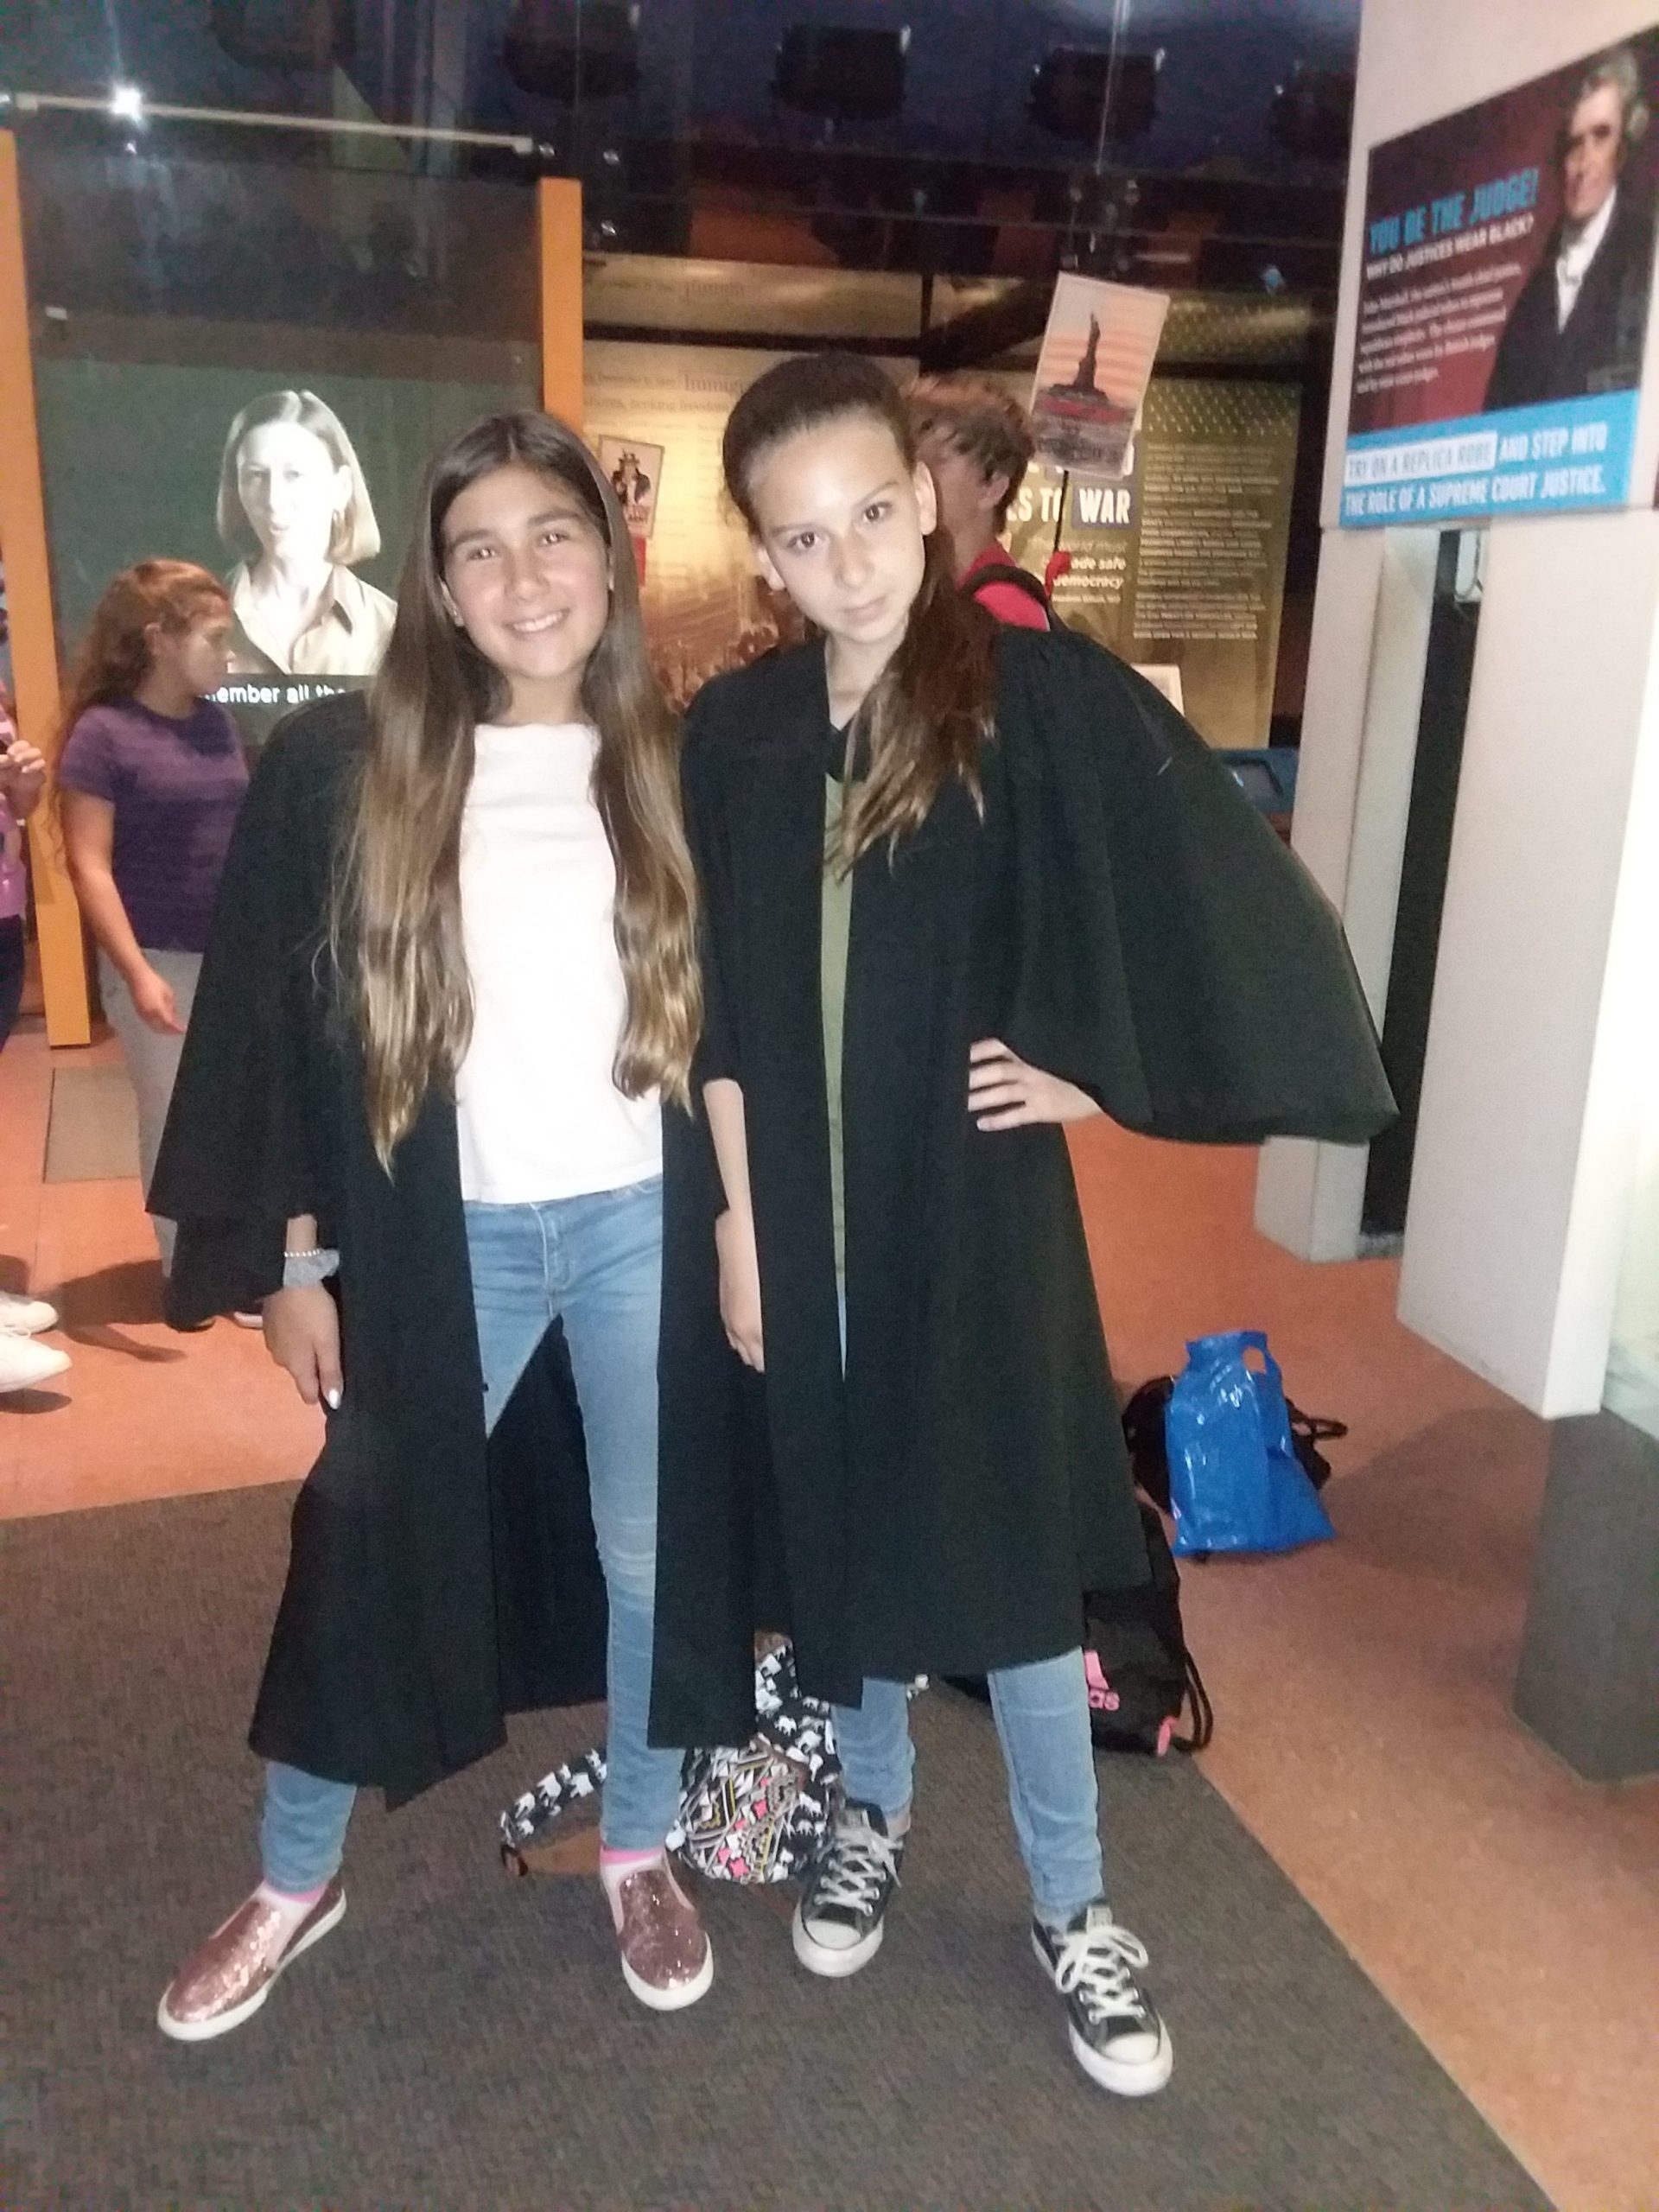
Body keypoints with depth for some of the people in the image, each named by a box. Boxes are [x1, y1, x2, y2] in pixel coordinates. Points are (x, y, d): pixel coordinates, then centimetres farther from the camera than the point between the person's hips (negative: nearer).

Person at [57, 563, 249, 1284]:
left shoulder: (216, 722, 8)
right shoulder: (103, 733, -9)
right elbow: (89, 865, -12)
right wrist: (136, 972, -19)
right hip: (159, 960, -5)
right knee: (174, 1115, 8)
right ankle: (184, 1263, 25)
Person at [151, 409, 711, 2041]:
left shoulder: (676, 770, 0)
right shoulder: (338, 769, -5)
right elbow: (277, 1027, -1)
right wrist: (293, 1257, -1)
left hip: (645, 1223, 1)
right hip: (443, 1238, 0)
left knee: (649, 1555, 14)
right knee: (366, 1552, 13)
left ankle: (639, 1852, 39)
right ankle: (293, 1884, 38)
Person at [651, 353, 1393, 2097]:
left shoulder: (1044, 694, -10)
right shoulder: (733, 733, 0)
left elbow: (1236, 908, -7)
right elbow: (717, 1014, 1)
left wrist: (1097, 1075, -6)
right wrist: (732, 1220, -1)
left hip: (973, 1205, -3)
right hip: (799, 1209, 3)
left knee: (1009, 1547, 8)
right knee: (839, 1521, 18)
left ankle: (1071, 1906, 30)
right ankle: (872, 1807, 44)